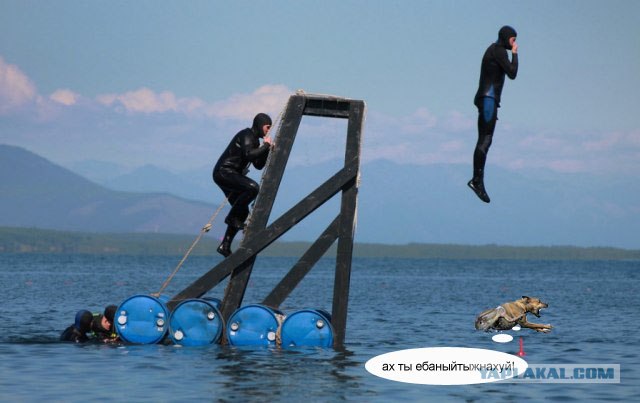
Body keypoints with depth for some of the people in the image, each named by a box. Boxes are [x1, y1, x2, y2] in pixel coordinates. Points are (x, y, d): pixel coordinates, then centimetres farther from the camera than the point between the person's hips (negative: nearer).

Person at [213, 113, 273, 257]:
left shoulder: (254, 139, 20)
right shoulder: (246, 135, -10)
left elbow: (259, 165, 21)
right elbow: (249, 154, -28)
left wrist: (266, 149, 7)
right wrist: (265, 146, -16)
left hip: (231, 175, 10)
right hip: (224, 172, -10)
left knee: (242, 212, 8)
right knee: (253, 187, -31)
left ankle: (225, 246, 10)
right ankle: (232, 217, -19)